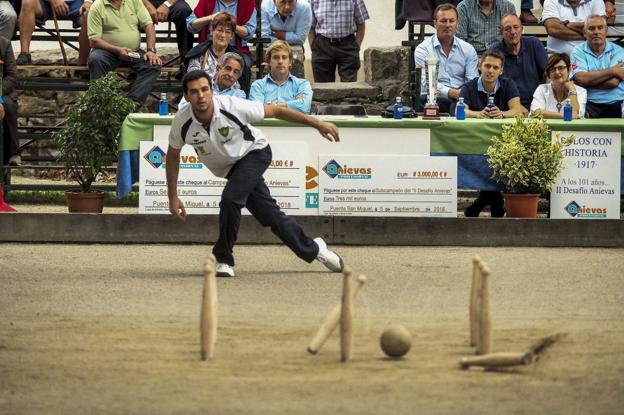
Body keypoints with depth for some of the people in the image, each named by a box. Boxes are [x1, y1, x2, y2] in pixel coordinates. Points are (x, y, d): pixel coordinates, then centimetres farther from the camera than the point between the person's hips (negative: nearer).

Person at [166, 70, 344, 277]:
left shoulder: (231, 106, -31)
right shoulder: (182, 123, -23)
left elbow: (274, 111, -20)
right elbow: (173, 155, -3)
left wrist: (317, 123, -19)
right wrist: (173, 197, -3)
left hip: (255, 151, -4)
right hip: (231, 167, 4)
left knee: (230, 197, -27)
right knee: (270, 215, 5)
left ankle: (223, 259, -9)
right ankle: (312, 249, 28)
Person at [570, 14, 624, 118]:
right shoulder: (579, 52, 9)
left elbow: (613, 82, -6)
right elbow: (580, 79, -8)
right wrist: (612, 71, -4)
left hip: (615, 105, 1)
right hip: (589, 104, -1)